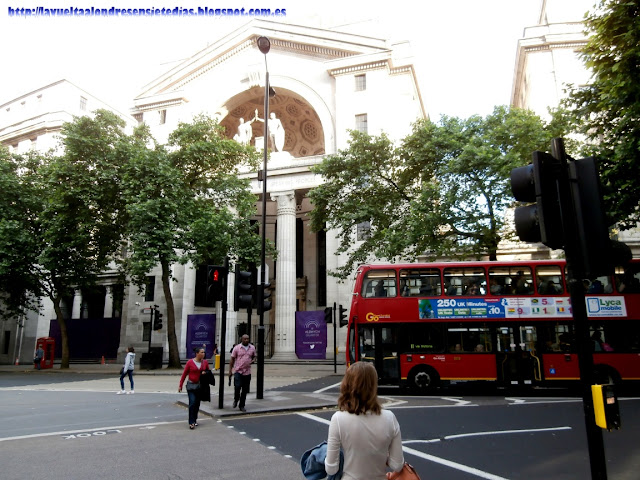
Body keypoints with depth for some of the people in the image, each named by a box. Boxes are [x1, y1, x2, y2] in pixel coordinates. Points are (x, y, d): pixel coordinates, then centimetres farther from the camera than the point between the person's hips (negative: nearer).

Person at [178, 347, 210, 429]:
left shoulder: (205, 362, 2)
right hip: (191, 385, -4)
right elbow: (184, 374, -3)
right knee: (192, 403, -12)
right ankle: (191, 422, -8)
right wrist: (180, 385, -3)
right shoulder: (190, 362, -8)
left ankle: (195, 420, 25)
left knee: (197, 404, 9)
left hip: (200, 386, 4)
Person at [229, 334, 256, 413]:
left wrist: (253, 360, -6)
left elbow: (254, 356, 18)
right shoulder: (237, 348, -4)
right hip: (238, 371, -3)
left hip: (247, 372, 3)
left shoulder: (252, 348, 6)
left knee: (245, 390, 7)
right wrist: (230, 370, -3)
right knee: (237, 386, -16)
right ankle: (236, 399, 15)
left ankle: (242, 406, 21)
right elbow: (232, 359, 0)